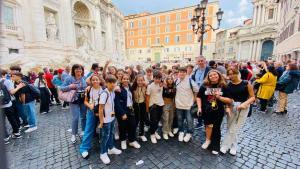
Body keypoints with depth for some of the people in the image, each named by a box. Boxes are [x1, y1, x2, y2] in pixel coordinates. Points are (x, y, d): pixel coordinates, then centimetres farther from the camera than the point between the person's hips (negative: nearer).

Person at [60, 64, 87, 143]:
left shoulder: (84, 78, 2)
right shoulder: (69, 79, -7)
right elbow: (61, 88, -4)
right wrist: (69, 87, -21)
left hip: (84, 100, 3)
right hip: (74, 101, -3)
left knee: (84, 116, 13)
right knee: (75, 118, -2)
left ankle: (83, 131, 34)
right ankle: (73, 134, 20)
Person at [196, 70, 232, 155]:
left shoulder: (223, 87, -5)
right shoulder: (204, 86, -5)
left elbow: (229, 100, -4)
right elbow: (198, 97, 1)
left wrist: (219, 97, -20)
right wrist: (199, 107, -7)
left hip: (218, 112, 1)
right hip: (206, 111, 0)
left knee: (216, 129, 11)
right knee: (209, 125, 1)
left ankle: (215, 146, 30)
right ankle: (208, 140, 30)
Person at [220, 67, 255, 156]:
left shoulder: (246, 84, -7)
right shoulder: (228, 85, -2)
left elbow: (252, 97, -4)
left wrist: (244, 103, -20)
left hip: (243, 108, -2)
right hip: (231, 107, 2)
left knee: (233, 129, 4)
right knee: (230, 128, 9)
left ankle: (225, 146, 23)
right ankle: (234, 147, 31)